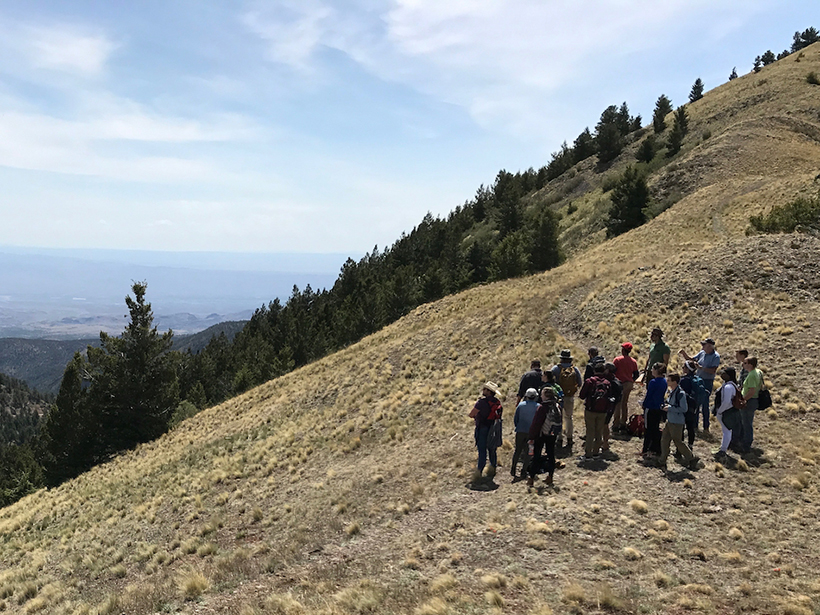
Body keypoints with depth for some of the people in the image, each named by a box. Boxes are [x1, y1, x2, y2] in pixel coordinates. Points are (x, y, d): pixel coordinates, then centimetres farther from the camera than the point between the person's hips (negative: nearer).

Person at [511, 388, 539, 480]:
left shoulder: (520, 405, -1)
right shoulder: (538, 407, -4)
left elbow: (515, 419, 3)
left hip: (520, 431, 1)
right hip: (531, 433, -1)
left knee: (518, 450, 11)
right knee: (527, 452, 9)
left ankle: (513, 469, 6)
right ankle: (523, 471, 9)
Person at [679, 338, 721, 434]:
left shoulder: (716, 356, -13)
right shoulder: (702, 353, 6)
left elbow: (713, 371, -21)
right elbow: (690, 359, 16)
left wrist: (700, 367, -25)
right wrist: (684, 353, 1)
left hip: (707, 382, -7)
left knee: (704, 405, -4)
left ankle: (706, 427, 7)